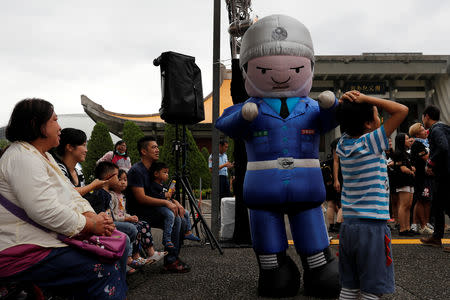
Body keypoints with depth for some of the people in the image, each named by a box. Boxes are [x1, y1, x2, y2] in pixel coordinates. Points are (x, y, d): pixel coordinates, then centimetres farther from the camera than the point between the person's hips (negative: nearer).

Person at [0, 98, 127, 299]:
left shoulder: (44, 156, 17)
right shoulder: (22, 158, -18)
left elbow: (70, 194, 14)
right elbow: (46, 212, -26)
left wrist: (93, 216, -4)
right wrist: (90, 224, -16)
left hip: (50, 239, 10)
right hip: (24, 251, -10)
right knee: (106, 268, -19)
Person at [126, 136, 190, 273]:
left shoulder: (152, 169, 13)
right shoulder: (136, 171, -15)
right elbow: (141, 198, -21)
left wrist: (174, 203, -1)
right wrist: (165, 202, -23)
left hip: (149, 210, 9)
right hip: (138, 213, -9)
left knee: (182, 216, -2)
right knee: (174, 219, -23)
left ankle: (174, 257, 5)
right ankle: (170, 262, -15)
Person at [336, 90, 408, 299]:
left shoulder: (343, 144, 4)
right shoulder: (371, 142, -13)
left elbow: (348, 122, 24)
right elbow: (402, 110, -12)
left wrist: (346, 102, 4)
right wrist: (366, 99, -10)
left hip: (348, 225, 7)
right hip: (372, 226, -6)